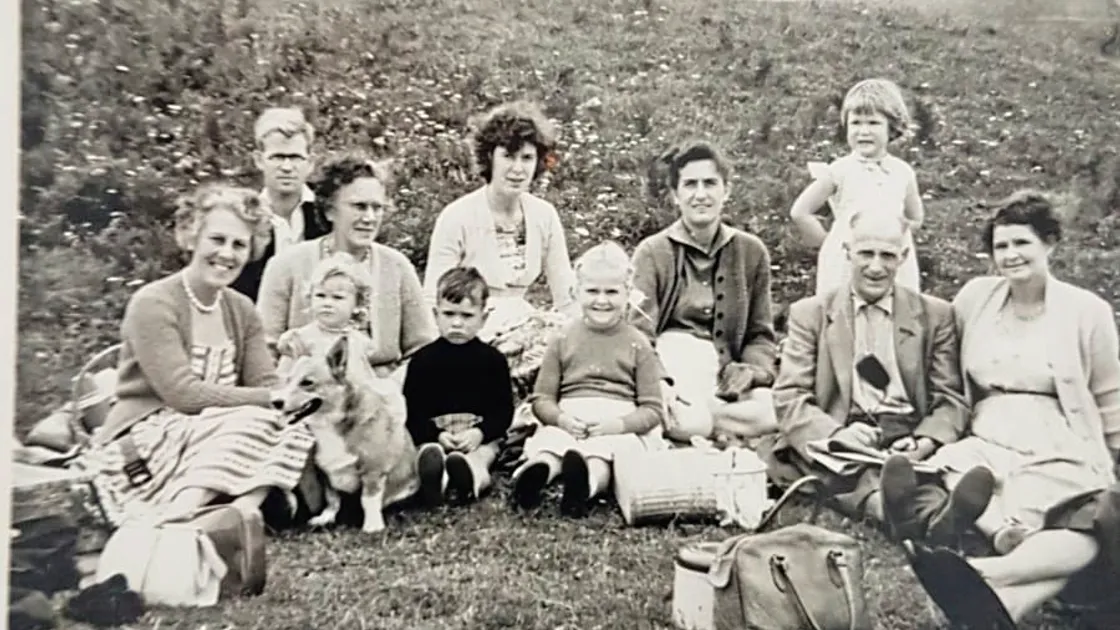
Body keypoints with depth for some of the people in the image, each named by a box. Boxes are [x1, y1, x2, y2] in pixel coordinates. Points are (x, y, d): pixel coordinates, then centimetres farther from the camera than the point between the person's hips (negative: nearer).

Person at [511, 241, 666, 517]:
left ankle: (584, 483, -67)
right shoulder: (563, 341, 15)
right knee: (548, 442, -33)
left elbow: (652, 410, 6)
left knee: (603, 451, -37)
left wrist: (617, 424, -14)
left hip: (622, 428, -2)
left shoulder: (638, 345, 10)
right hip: (568, 422, 2)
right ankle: (536, 471, -64)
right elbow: (541, 398, 13)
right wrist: (561, 419, -10)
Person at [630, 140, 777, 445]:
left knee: (773, 413, -29)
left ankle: (680, 416, -14)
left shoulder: (751, 252, 13)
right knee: (690, 420, -37)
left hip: (723, 376, 5)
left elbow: (760, 334, 18)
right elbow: (639, 337, -4)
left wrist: (752, 369, -5)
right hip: (668, 368, -4)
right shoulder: (651, 253, 5)